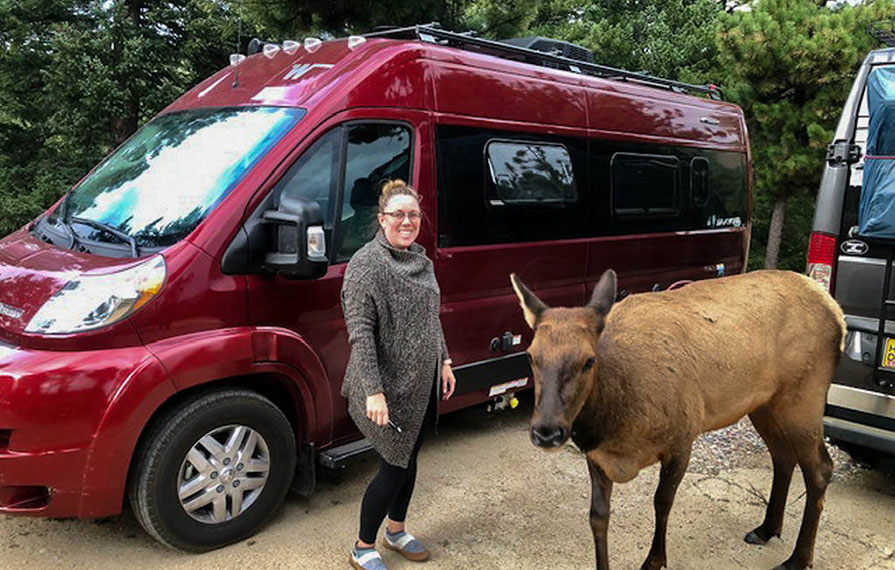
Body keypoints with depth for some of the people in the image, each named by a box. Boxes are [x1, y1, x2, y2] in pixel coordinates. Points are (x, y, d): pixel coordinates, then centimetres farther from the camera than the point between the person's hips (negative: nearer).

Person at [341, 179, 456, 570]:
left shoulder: (420, 260, 9)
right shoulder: (367, 264, -17)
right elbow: (360, 333, -22)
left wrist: (444, 362, 16)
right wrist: (373, 391, -26)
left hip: (422, 384, 8)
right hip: (390, 388, -8)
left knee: (409, 458, 19)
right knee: (395, 466, 0)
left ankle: (396, 531, 40)